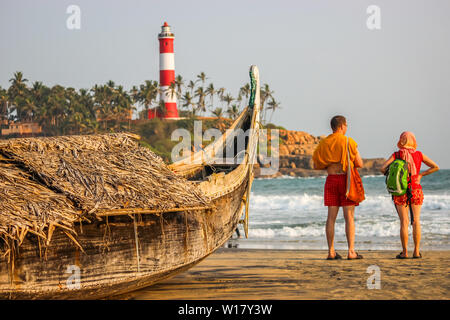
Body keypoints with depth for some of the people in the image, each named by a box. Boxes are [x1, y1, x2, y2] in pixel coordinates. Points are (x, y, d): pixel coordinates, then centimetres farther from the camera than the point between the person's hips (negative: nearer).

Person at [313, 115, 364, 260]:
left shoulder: (323, 143, 6)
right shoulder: (349, 142, -6)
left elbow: (316, 165, 10)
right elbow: (359, 164, -3)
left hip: (331, 180, 4)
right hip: (346, 179, -4)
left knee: (331, 217, 5)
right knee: (349, 217, -1)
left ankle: (331, 252, 3)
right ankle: (351, 251, -4)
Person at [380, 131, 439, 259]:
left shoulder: (396, 155, -2)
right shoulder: (419, 154, 2)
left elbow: (383, 168, -12)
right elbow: (435, 167, 4)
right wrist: (421, 175, 11)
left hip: (400, 191, -1)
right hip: (416, 190, 1)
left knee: (404, 221, 1)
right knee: (416, 221, 6)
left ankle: (405, 252, -1)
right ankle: (416, 251, 5)